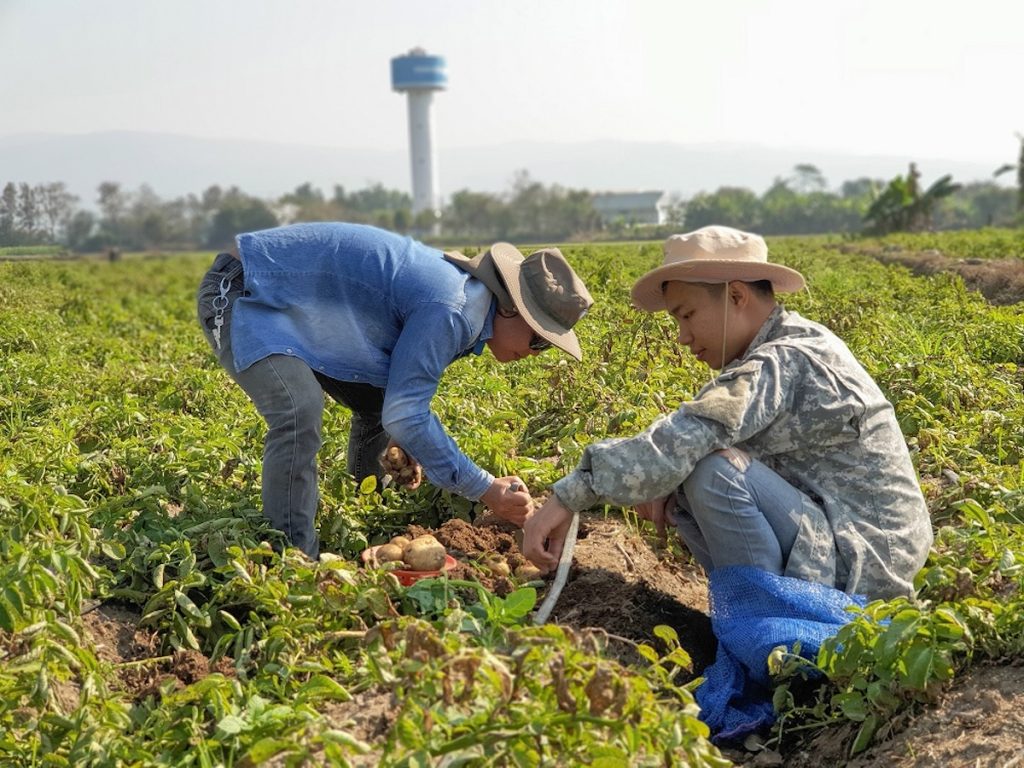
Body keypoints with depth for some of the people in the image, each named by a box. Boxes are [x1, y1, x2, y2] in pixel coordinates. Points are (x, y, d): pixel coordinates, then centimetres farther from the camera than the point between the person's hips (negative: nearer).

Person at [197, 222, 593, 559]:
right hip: (239, 295, -10)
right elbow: (404, 416, -27)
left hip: (289, 302, 10)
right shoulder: (448, 311, -28)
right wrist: (486, 490, -22)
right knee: (301, 413, -31)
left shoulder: (462, 289, 4)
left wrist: (405, 442, 9)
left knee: (379, 402, 11)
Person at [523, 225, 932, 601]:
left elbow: (687, 438, -33)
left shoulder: (784, 364, -21)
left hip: (862, 563, -10)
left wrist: (569, 496, -32)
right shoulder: (796, 344, 10)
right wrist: (664, 484, -10)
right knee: (677, 486, 6)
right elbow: (702, 436, 10)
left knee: (715, 472, -26)